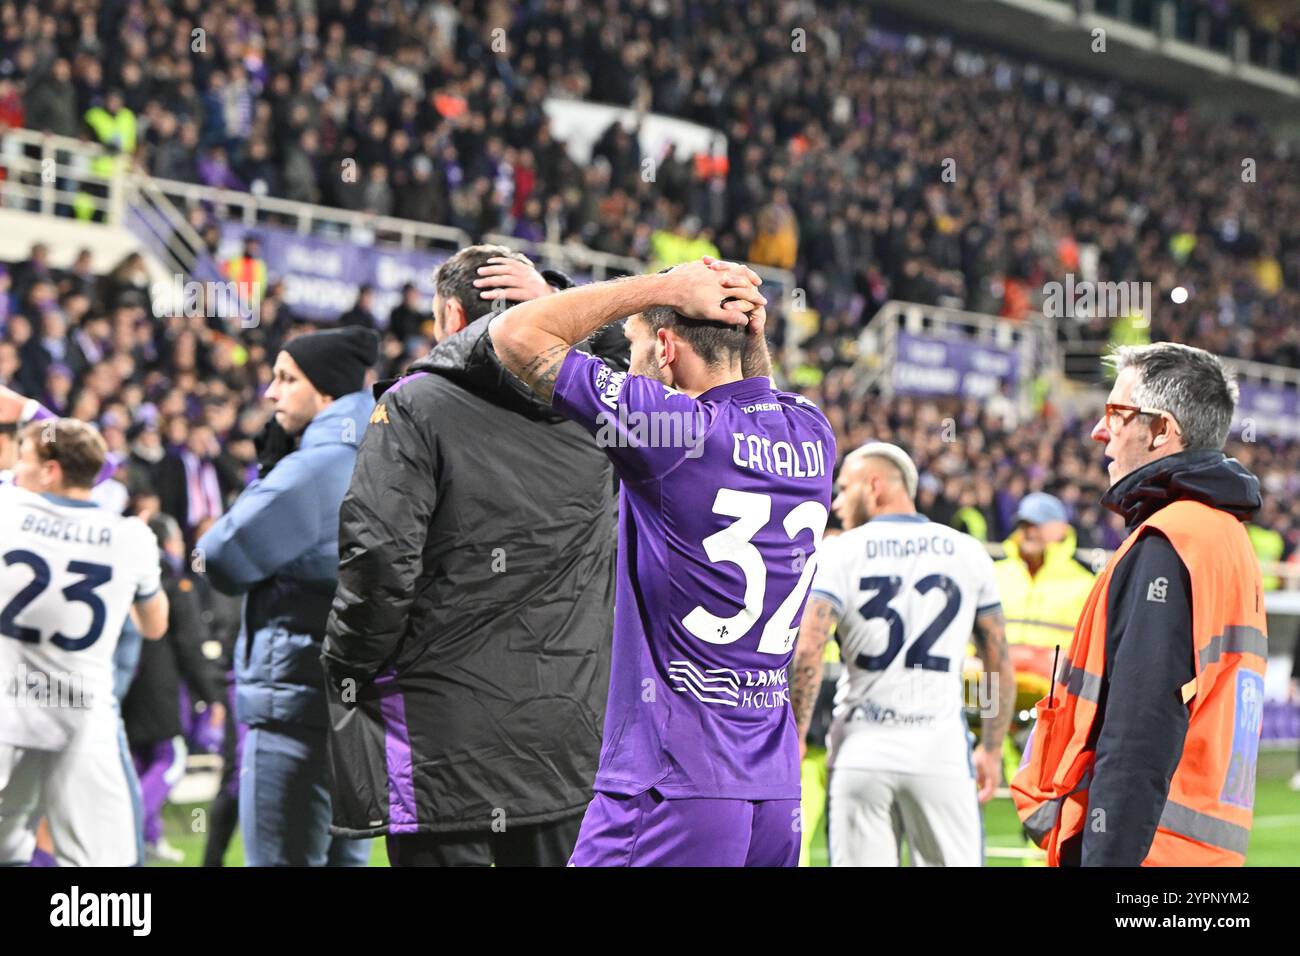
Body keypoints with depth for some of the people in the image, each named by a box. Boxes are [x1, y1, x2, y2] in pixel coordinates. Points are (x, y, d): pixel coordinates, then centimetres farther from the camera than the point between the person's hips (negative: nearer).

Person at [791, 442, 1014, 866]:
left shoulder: (841, 554, 0)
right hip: (939, 750, 1)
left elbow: (806, 654, -12)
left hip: (862, 751, -1)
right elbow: (999, 662, 9)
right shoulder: (968, 554, 8)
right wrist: (992, 749, 18)